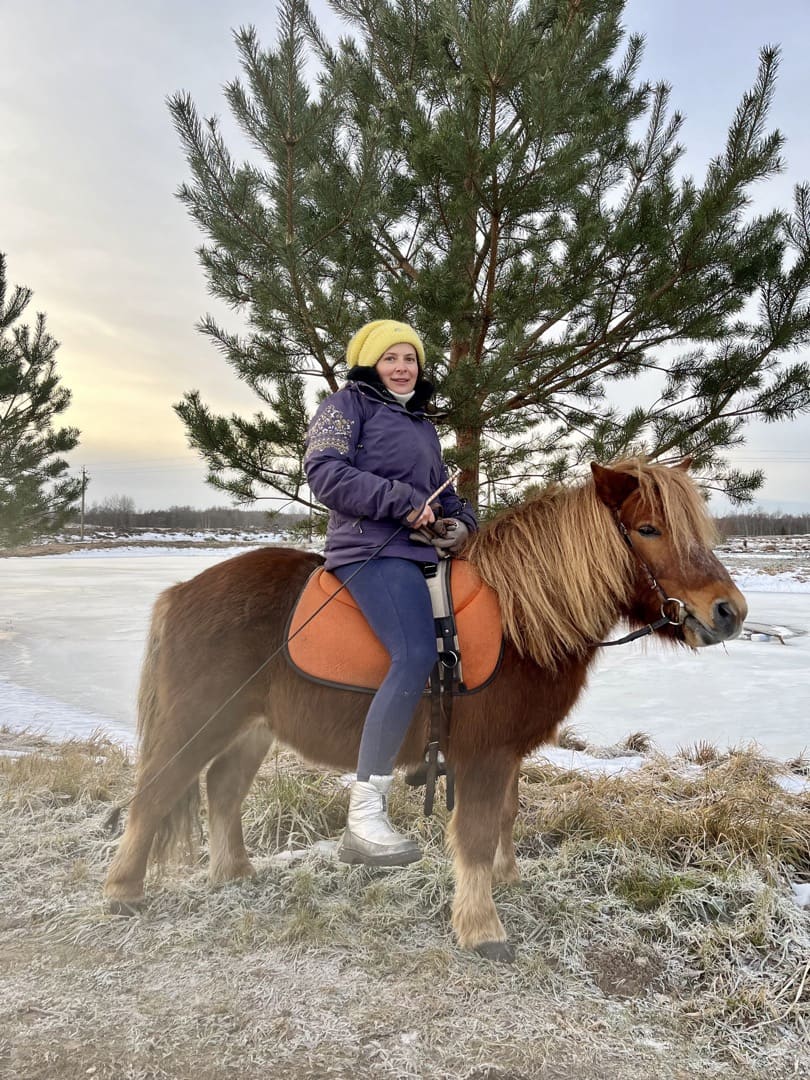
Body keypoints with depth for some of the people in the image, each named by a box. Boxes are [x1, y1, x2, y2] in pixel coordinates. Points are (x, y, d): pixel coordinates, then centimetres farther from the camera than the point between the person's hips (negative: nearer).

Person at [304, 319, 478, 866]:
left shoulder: (424, 426, 28)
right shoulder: (347, 404, 6)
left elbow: (442, 489, 30)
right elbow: (325, 472, -9)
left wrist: (460, 520, 5)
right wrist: (404, 503, -15)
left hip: (422, 552, 9)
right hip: (373, 548, -9)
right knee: (417, 656, -28)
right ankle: (364, 816, -26)